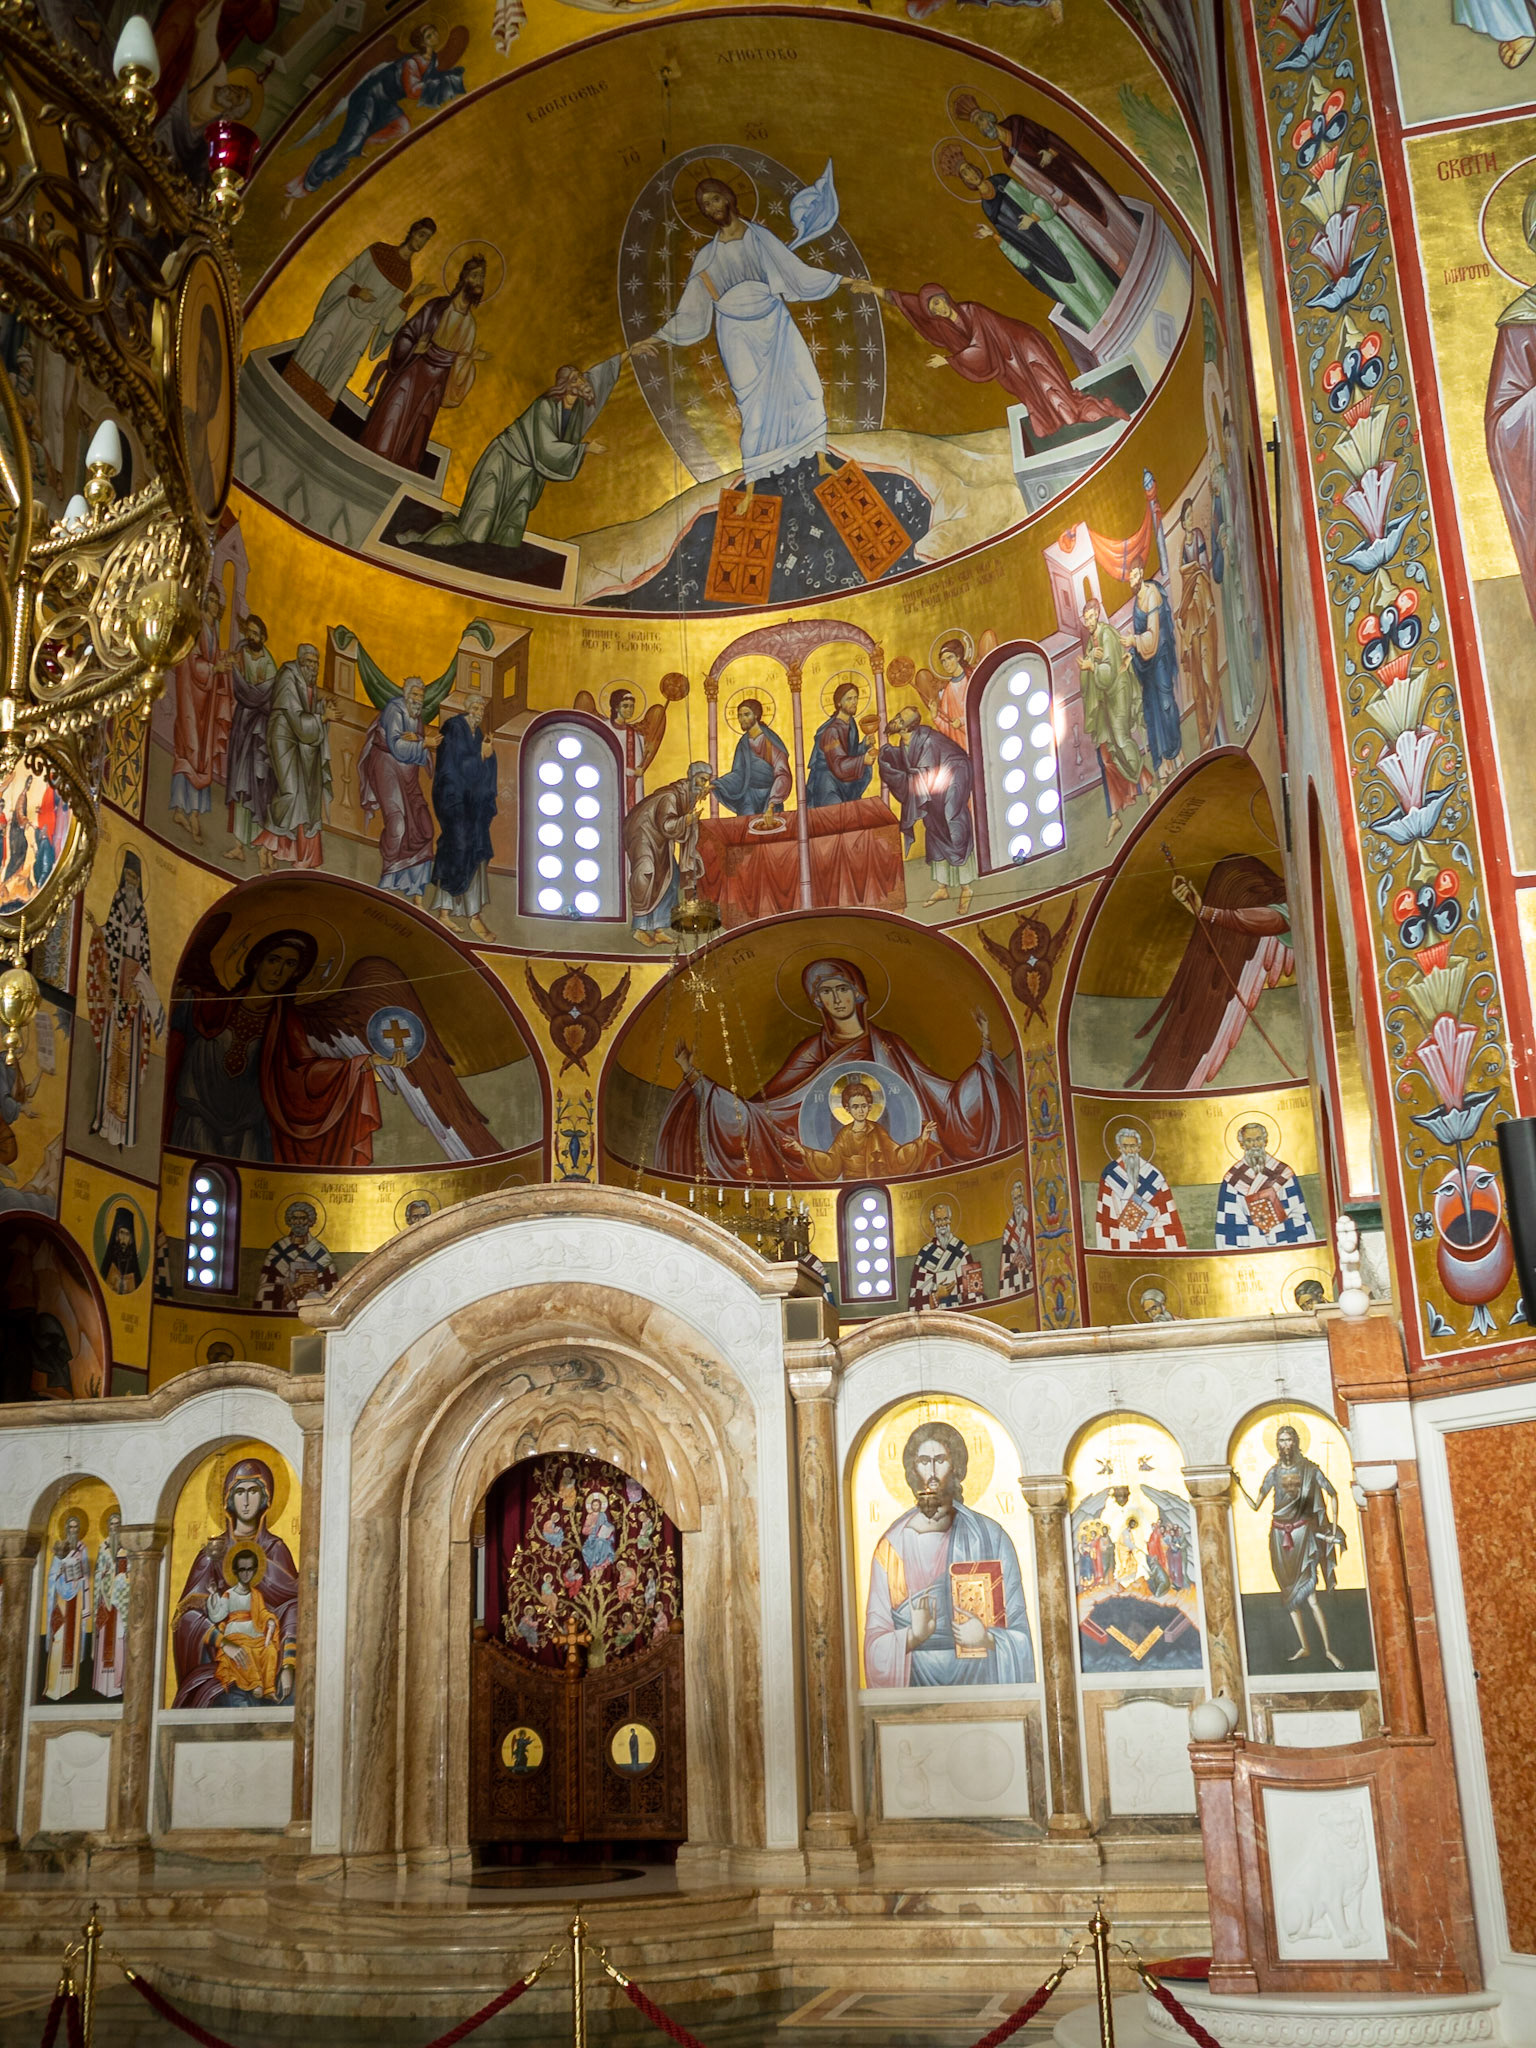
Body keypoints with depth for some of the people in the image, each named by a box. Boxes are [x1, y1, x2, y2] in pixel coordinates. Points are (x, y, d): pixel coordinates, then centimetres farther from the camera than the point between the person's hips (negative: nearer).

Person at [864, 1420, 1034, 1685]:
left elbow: (1018, 1632, 7)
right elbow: (876, 1640, 2)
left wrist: (988, 1640, -12)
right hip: (916, 1682, 0)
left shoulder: (990, 1537, 5)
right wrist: (912, 1637, -16)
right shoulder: (892, 1545, 5)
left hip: (981, 1681, 0)